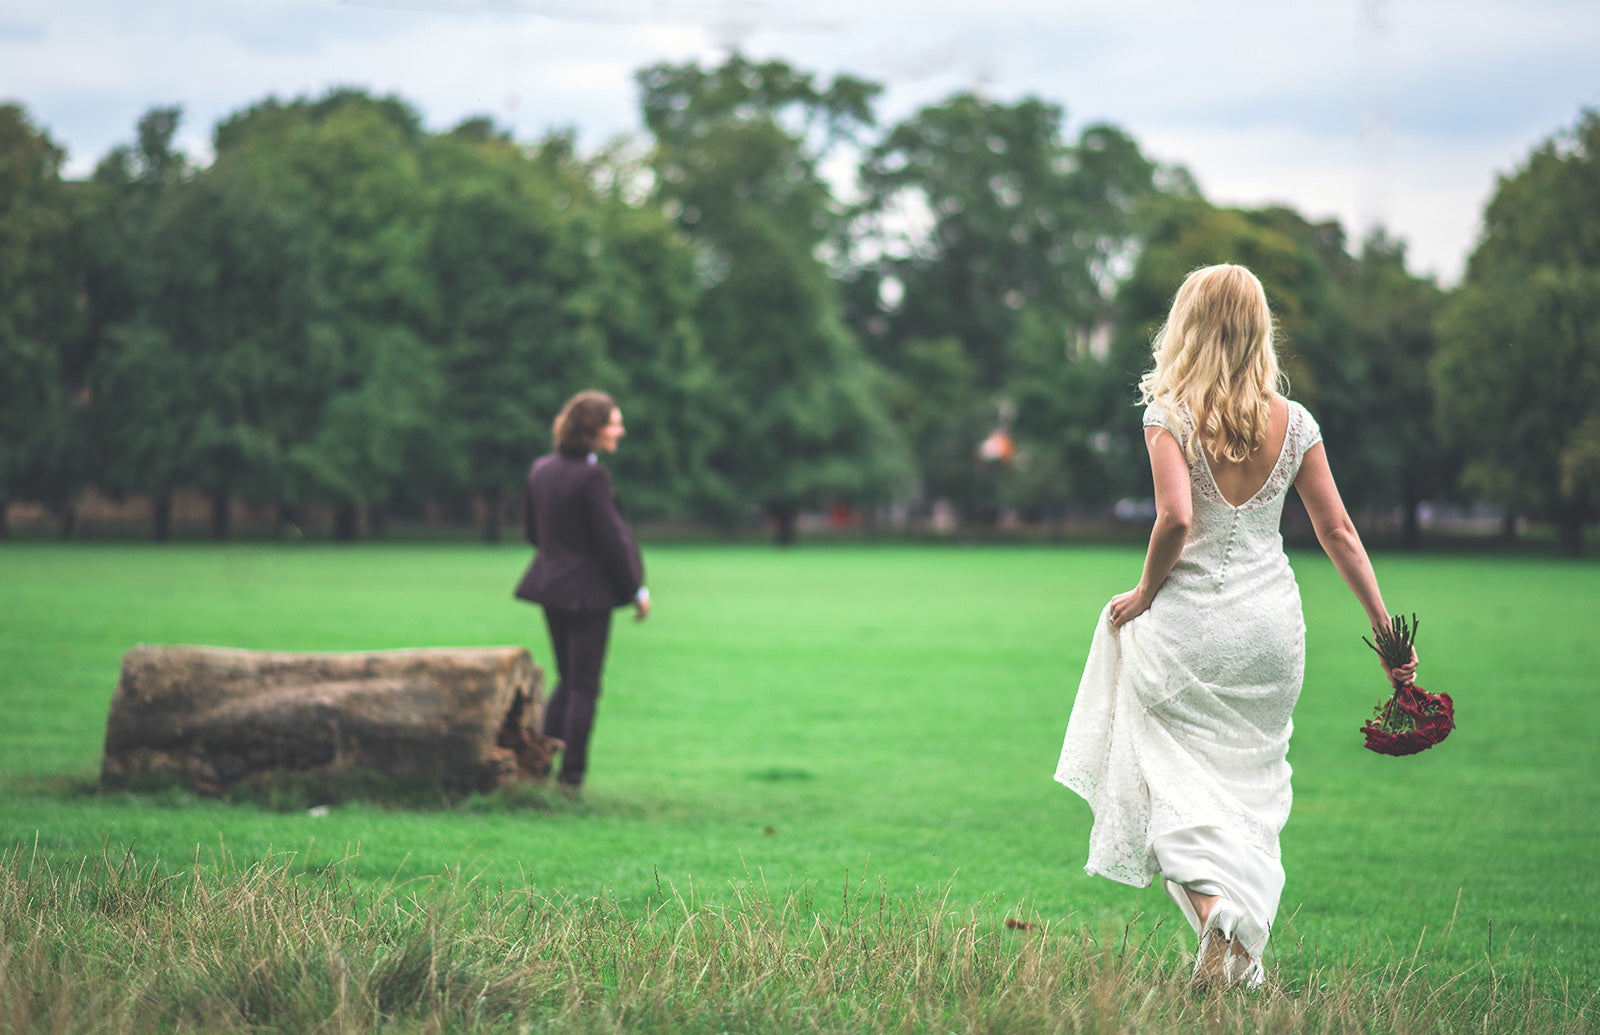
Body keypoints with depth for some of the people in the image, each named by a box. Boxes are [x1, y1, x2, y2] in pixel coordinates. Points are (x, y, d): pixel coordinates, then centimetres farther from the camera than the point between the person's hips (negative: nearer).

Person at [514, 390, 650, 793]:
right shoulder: (592, 477, -20)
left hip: (551, 584, 7)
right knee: (584, 684, 4)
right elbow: (611, 538, -17)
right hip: (588, 589, -7)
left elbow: (531, 530, 11)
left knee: (568, 678, 20)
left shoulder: (541, 469, 3)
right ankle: (571, 775, 7)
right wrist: (637, 589, -7)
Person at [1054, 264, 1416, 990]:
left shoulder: (1170, 415, -10)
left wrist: (1146, 592, -6)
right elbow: (1338, 533, 2)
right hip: (1271, 619, 4)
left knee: (1180, 776, 5)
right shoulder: (1293, 423, 2)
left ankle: (1212, 905, -19)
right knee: (1252, 779, 16)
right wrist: (1387, 631, 8)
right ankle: (1248, 952, 16)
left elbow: (1176, 519, -23)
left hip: (1189, 622, -4)